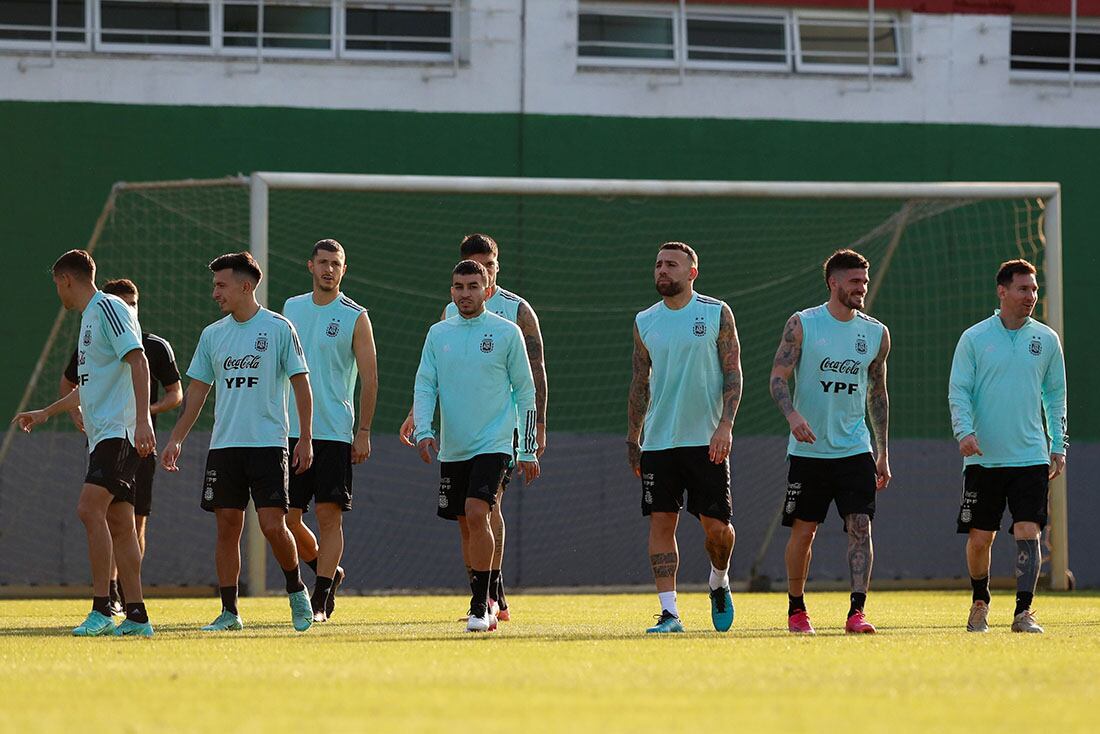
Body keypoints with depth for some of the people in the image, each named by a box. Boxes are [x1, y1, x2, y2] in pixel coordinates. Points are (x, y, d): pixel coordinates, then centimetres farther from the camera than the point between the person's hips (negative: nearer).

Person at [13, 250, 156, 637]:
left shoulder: (108, 308, -7)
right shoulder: (90, 317, 23)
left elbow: (138, 362, -18)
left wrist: (142, 420, -27)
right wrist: (45, 413, 45)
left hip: (119, 432, -10)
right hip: (104, 434, 10)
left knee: (90, 509, -19)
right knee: (117, 523, 6)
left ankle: (102, 610, -22)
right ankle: (136, 616, 6)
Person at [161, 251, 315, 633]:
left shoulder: (278, 328, -2)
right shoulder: (212, 335, 10)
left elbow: (301, 383, -1)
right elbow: (196, 391, 15)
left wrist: (305, 438, -6)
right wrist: (176, 439, 9)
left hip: (268, 444, -4)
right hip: (224, 445, 4)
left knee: (273, 525, -10)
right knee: (227, 526, 2)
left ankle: (297, 590, 14)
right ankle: (229, 612, 7)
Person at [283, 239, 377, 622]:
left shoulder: (355, 317, -2)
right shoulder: (291, 308, 11)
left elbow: (369, 379, -2)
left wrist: (363, 432, -8)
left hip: (335, 433, -4)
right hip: (292, 431, 4)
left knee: (329, 515, -7)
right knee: (287, 517, 3)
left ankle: (320, 601, -3)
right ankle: (328, 572, 26)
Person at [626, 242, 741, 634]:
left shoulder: (716, 314, 1)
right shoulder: (645, 322, 10)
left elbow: (733, 373, -2)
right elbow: (640, 384, 14)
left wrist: (725, 425, -13)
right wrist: (632, 439, 10)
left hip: (706, 440, -3)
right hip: (658, 440, 3)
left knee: (716, 524, -3)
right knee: (661, 522, -3)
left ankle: (719, 582, 27)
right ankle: (669, 612, -1)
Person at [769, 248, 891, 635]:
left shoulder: (876, 334, 7)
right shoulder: (802, 325, -3)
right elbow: (778, 378, -5)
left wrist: (883, 453, 13)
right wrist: (792, 415, -25)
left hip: (855, 449, 2)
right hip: (808, 450, -2)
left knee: (860, 526, -11)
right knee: (803, 530, 3)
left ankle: (857, 611, -14)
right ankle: (796, 608, 19)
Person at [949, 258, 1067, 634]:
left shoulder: (1047, 340, 7)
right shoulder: (974, 338, 1)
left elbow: (1056, 395, 14)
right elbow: (958, 391, 1)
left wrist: (1058, 446, 8)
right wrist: (965, 431, -16)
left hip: (1031, 458, 1)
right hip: (983, 458, -1)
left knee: (1028, 533, -11)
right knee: (979, 537, 3)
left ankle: (1023, 613, -9)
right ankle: (979, 603, 26)